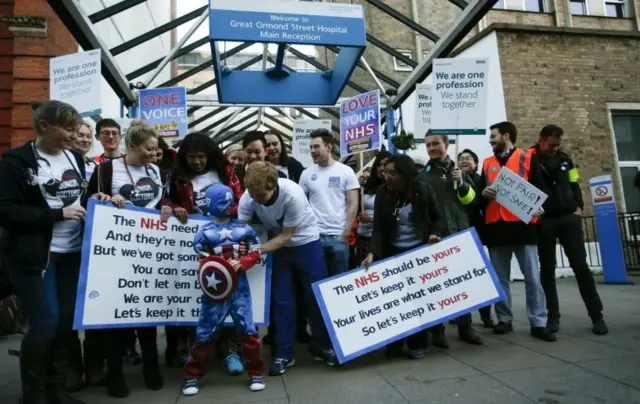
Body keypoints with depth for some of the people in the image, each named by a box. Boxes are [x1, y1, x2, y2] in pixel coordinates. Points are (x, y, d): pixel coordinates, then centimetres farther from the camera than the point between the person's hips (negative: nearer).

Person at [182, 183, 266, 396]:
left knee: (248, 329, 4)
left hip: (239, 287, 1)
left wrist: (240, 263, -13)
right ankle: (192, 376, 22)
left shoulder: (243, 228, 2)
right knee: (205, 332, 6)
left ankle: (256, 373, 19)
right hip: (215, 288, -1)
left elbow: (255, 254, 4)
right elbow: (204, 261, 1)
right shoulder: (205, 232, -3)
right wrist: (209, 280, -15)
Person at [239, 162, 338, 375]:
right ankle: (283, 353, 15)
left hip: (305, 242, -2)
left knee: (317, 295, 4)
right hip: (278, 245, 3)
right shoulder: (248, 198, -23)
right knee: (281, 300, 2)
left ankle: (321, 347, 21)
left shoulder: (293, 195, -33)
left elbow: (286, 236, -25)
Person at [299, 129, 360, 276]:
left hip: (338, 236, -1)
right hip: (314, 236, 1)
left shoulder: (346, 171, 0)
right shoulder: (306, 174, 5)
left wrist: (345, 234, -7)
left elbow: (353, 205, -2)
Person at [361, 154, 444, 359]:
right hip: (393, 253, 1)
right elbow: (378, 227, -15)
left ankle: (417, 344, 20)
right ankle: (394, 343, 19)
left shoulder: (423, 190, -11)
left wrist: (434, 234, -18)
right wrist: (372, 252, -28)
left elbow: (437, 218, 1)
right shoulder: (382, 193, -10)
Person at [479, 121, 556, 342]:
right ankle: (504, 320, 16)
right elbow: (481, 194, 19)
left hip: (522, 224, -3)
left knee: (532, 277, -2)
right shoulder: (487, 163, 17)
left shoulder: (528, 157, 7)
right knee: (500, 278, 7)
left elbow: (540, 187, 2)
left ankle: (538, 323, 5)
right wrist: (484, 192, -3)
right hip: (496, 226, 4)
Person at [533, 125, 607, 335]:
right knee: (547, 268, 4)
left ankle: (596, 315, 10)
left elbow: (574, 185, 18)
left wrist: (578, 207, 6)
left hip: (569, 217, 3)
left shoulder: (564, 159, 13)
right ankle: (553, 316, 13)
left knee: (580, 265, 1)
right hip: (544, 221, -3)